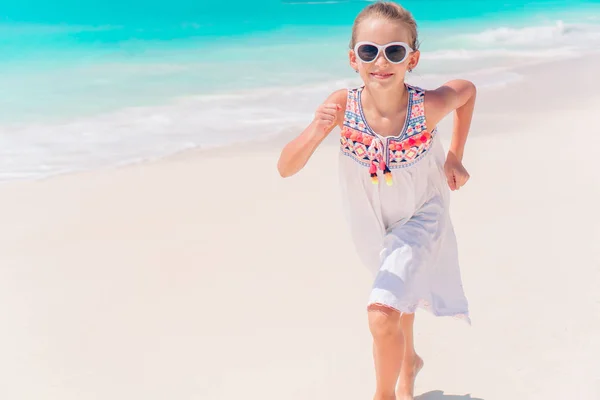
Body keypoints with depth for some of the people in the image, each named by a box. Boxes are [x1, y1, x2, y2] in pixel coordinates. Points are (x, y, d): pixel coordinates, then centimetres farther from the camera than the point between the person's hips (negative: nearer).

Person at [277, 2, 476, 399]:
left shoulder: (428, 107, -29)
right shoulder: (343, 106, -27)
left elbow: (468, 89, -5)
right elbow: (286, 168, -29)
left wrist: (455, 157, -6)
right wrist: (317, 129, -46)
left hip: (419, 220, -3)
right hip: (371, 222, 3)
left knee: (382, 313, -20)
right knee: (399, 289, 30)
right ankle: (408, 359, 61)